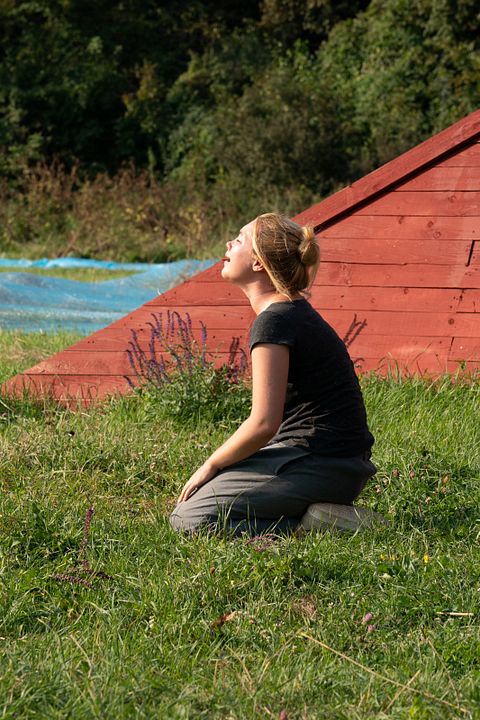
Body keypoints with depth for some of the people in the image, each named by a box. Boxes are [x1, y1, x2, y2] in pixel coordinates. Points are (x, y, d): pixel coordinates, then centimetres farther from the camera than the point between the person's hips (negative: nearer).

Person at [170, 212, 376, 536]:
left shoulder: (274, 321, -17)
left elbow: (263, 423, -21)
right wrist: (220, 465, 15)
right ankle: (312, 511, 9)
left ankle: (309, 523, -11)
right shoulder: (294, 312, 15)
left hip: (320, 467, -10)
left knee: (188, 518, -12)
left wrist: (210, 466, -7)